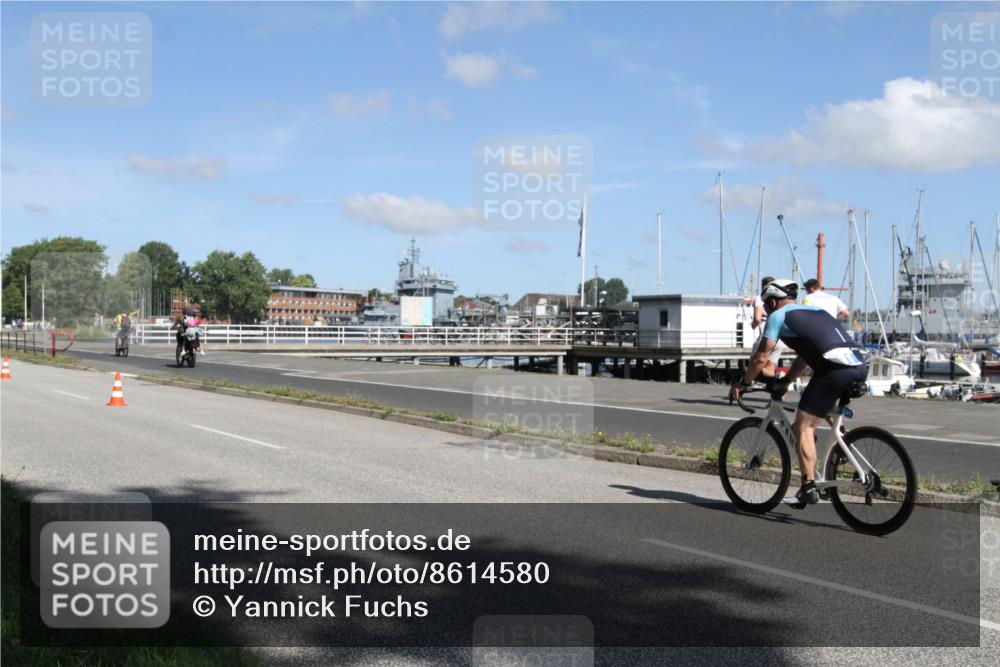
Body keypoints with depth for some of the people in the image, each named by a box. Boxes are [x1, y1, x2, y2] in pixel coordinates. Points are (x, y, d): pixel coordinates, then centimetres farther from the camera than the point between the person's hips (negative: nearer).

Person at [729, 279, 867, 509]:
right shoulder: (814, 310, 32)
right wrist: (784, 382, 44)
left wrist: (742, 384, 19)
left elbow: (761, 358, 7)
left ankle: (809, 487, -9)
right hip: (859, 367, 8)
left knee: (803, 427, -2)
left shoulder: (778, 315, 10)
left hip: (834, 370, -8)